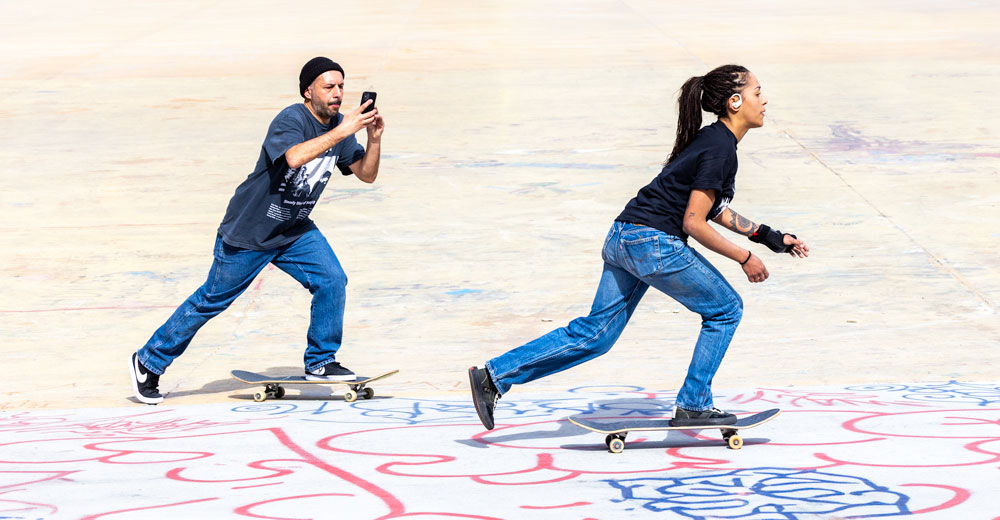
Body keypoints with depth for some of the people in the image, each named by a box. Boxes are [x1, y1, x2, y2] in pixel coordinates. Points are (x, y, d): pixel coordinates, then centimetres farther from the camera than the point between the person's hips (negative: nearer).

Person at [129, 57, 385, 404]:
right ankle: (148, 362, 13)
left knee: (332, 281, -11)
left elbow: (367, 174, 2)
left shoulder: (338, 125, -1)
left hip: (295, 231, 7)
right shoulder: (291, 120, -24)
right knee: (213, 300, 1)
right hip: (248, 232, -7)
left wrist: (374, 139, -16)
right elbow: (295, 157, -45)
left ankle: (320, 362, 5)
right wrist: (341, 132, -44)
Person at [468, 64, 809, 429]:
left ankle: (495, 375, 6)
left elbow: (714, 209, 26)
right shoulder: (720, 150, -14)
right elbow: (693, 223, -15)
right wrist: (745, 258, -8)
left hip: (622, 238, 9)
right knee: (725, 310, 6)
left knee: (594, 334, 9)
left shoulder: (711, 140, 17)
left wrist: (769, 237, 25)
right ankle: (692, 405, 10)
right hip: (654, 244, -9)